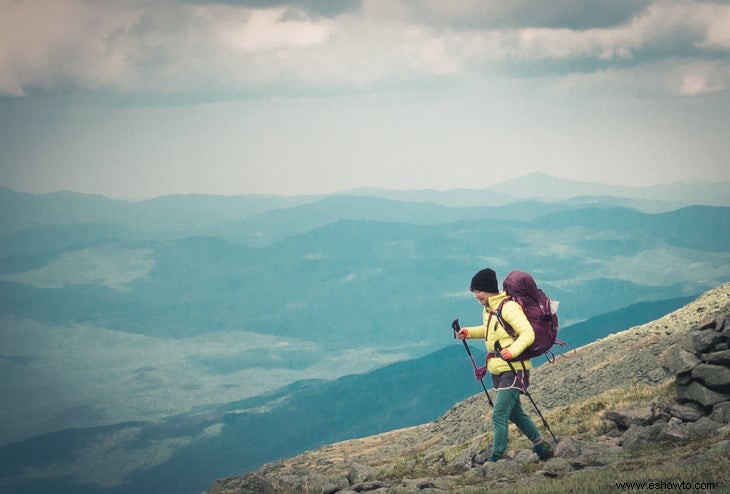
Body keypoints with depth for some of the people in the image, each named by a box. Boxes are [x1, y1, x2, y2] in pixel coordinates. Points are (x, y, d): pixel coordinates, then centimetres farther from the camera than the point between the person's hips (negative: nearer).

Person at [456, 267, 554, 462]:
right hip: (498, 371, 10)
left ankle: (496, 459, -12)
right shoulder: (488, 310, 10)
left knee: (499, 415, -14)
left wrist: (513, 350, -40)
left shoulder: (509, 308, -18)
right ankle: (541, 446, 33)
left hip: (514, 370, -10)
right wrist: (469, 332, 15)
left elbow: (528, 334, -24)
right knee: (515, 413, 19)